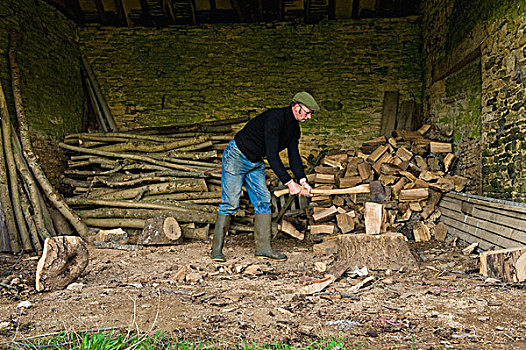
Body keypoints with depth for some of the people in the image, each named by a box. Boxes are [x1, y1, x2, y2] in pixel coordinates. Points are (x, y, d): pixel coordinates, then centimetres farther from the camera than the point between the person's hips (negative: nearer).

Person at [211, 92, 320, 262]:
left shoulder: (294, 127, 4)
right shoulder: (275, 117, -26)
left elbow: (294, 155, 1)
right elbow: (272, 155, -32)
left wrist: (302, 180, -14)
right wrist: (289, 182, -33)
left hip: (256, 162, 9)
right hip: (236, 156, -9)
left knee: (264, 201, 0)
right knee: (230, 203, -10)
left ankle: (263, 248, 3)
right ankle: (216, 249, -2)